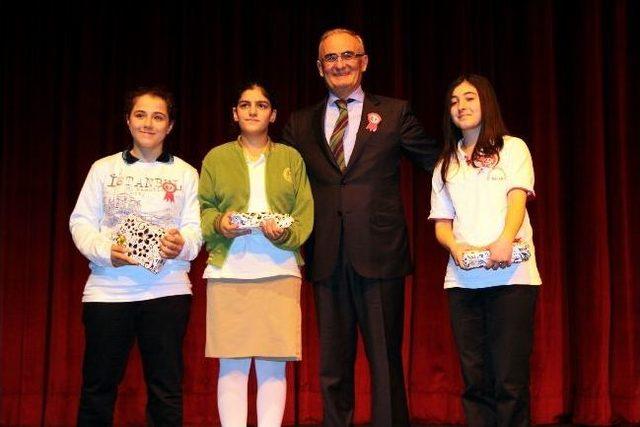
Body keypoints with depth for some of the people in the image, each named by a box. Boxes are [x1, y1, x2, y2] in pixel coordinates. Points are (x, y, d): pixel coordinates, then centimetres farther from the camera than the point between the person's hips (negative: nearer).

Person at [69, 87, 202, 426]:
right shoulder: (104, 168, 11)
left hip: (167, 289, 0)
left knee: (166, 391, 3)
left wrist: (182, 245, -18)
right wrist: (106, 251, -13)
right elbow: (80, 222, 6)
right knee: (97, 388, 4)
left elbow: (195, 227, 5)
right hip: (108, 288, 0)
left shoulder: (185, 173, 12)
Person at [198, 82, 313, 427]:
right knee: (232, 364, -1)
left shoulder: (291, 158, 13)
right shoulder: (216, 158, 12)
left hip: (279, 269, 1)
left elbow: (305, 214, 6)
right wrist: (219, 224, -13)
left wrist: (285, 234, -14)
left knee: (273, 364, 0)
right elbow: (202, 209, 8)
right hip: (228, 269, 0)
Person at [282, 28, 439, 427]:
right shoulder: (300, 124, 12)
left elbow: (436, 163, 9)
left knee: (386, 360, 3)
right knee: (333, 363, 10)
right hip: (326, 258, 3)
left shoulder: (394, 113, 6)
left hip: (379, 254, -2)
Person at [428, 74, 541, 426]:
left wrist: (505, 241, -24)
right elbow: (441, 223, 14)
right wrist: (455, 247, -9)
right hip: (462, 279, 3)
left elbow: (518, 198, -4)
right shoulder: (446, 165, 20)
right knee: (475, 378, 1)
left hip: (510, 275, -3)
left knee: (510, 379, -8)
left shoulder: (512, 148, 11)